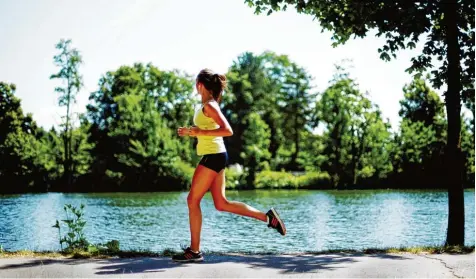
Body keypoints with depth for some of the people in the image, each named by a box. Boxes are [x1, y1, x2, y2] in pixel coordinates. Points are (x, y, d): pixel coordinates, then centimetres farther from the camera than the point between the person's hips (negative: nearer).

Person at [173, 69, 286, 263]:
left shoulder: (209, 106, -12)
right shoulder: (208, 105, 16)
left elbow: (227, 131, -22)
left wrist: (199, 132, -22)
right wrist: (189, 132, 13)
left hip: (213, 157, -10)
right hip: (215, 156, 10)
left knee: (193, 200, -3)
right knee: (221, 204, 9)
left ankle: (194, 251, 2)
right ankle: (267, 217, 8)